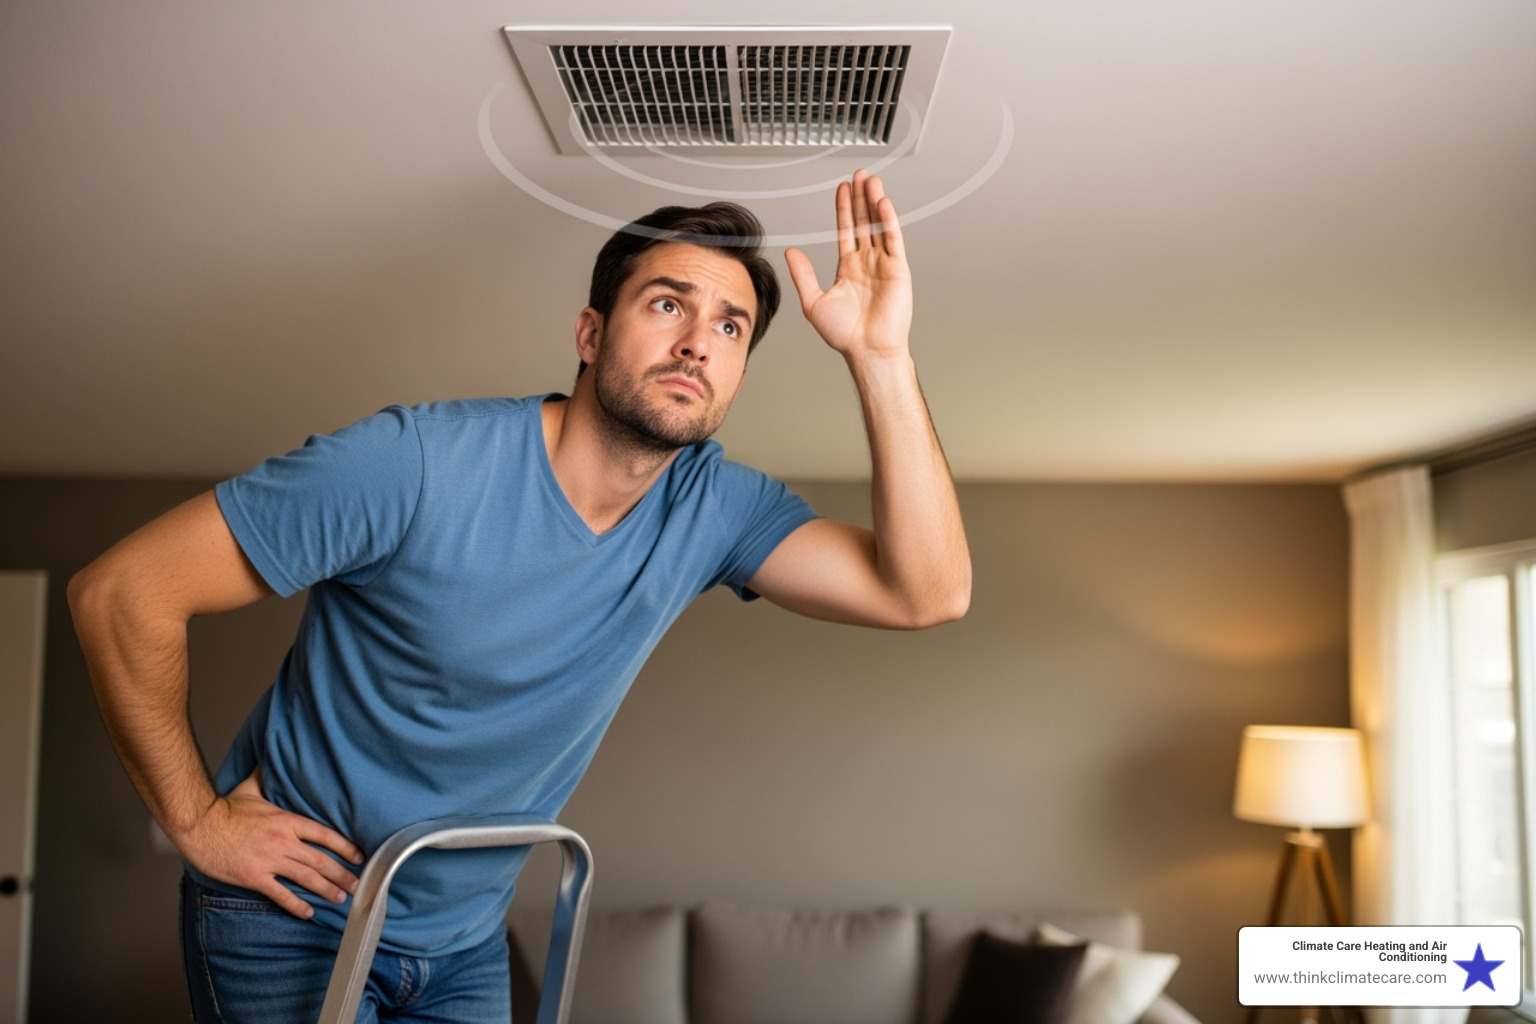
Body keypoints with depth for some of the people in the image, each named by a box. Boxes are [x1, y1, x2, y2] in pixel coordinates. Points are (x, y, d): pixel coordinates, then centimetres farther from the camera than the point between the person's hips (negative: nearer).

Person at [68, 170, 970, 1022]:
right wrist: (196, 818, -15)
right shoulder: (419, 463, -28)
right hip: (293, 914, -4)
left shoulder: (714, 507, -12)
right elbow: (123, 589, -22)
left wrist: (880, 355, -31)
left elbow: (927, 591, -23)